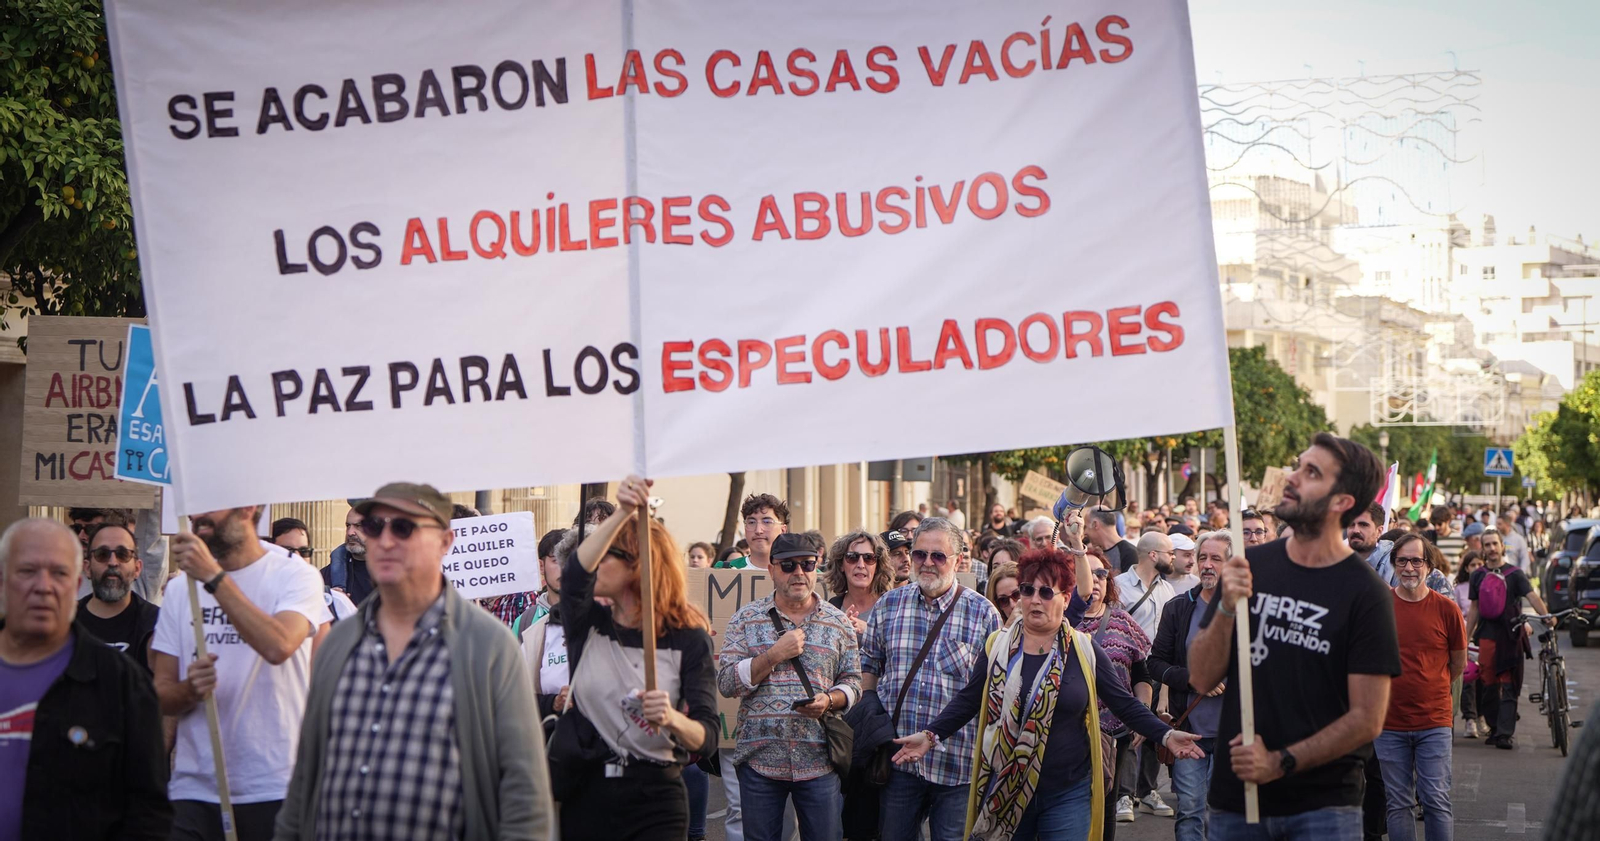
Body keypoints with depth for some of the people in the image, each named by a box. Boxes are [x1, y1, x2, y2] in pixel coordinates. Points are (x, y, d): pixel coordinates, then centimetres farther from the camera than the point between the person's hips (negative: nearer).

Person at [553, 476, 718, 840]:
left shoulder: (688, 637, -3)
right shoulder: (587, 624, 3)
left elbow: (708, 736, -10)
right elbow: (573, 575, -20)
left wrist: (673, 719, -32)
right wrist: (622, 513, -32)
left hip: (655, 800, -2)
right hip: (584, 794, 2)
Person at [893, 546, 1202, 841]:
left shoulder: (1084, 650, 0)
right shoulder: (997, 646, 2)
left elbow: (1124, 703, 3)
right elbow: (968, 700, 6)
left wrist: (1165, 735, -9)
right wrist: (931, 735, -7)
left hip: (1068, 795, -1)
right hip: (1004, 793, 1)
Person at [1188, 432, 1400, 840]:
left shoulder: (1365, 593, -8)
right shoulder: (1249, 565, 3)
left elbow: (1368, 718, -10)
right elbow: (1202, 678, 0)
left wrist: (1281, 762, -15)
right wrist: (1227, 607, -14)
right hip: (1234, 796, 3)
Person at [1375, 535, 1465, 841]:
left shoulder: (1446, 609, -3)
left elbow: (1458, 663, 12)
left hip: (1434, 723, -1)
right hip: (1389, 724, 1)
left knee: (1436, 802, -2)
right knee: (1398, 803, 7)